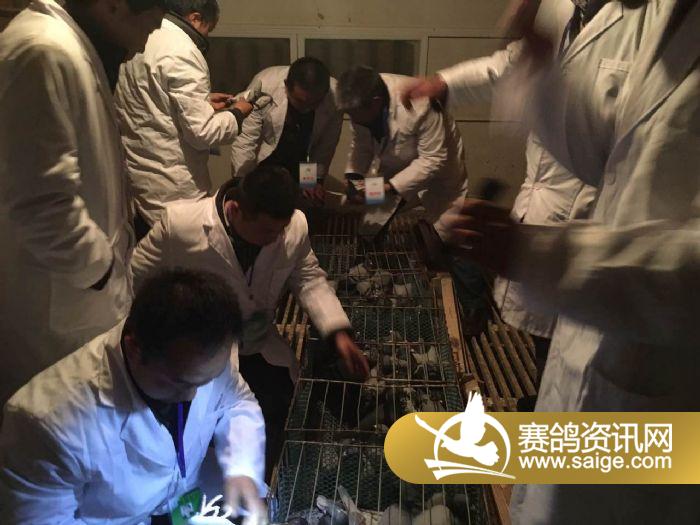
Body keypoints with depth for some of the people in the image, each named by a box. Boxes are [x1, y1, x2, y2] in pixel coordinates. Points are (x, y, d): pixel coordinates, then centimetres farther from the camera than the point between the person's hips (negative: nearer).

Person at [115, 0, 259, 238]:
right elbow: (202, 132, -20)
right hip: (172, 190, -9)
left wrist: (203, 102, 20)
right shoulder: (180, 51, -18)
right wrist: (237, 113, -2)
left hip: (138, 177, 9)